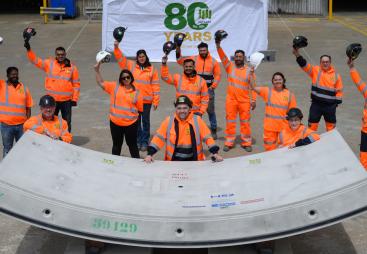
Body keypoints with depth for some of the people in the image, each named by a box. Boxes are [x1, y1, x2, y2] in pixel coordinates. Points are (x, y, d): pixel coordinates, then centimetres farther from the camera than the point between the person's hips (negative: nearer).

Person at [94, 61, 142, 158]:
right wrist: (97, 70, -7)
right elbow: (101, 83, 0)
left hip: (131, 124, -1)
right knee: (116, 145, 15)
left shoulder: (136, 93, 0)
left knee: (132, 144, 10)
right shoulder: (114, 87, 1)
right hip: (115, 123, 1)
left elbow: (140, 109, 3)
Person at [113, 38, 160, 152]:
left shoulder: (152, 69, -2)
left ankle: (145, 141, 15)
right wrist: (116, 48, -17)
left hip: (147, 100, -2)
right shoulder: (131, 65, 3)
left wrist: (156, 101, -3)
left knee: (145, 121, 7)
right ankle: (138, 140, 22)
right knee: (136, 121, 11)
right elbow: (120, 58, 0)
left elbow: (155, 86, -1)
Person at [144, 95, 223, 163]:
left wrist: (215, 153, -8)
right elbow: (159, 138, 2)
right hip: (173, 161, 0)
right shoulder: (169, 121, 0)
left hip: (194, 161, 0)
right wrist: (150, 154, -7)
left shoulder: (197, 120, -1)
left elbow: (208, 137, 1)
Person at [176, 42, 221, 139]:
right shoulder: (194, 59, 3)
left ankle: (213, 130, 14)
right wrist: (178, 51, -12)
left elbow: (217, 75, 4)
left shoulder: (213, 61, 2)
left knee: (211, 110, 5)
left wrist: (213, 86, -5)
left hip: (208, 89, -1)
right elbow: (180, 61, 2)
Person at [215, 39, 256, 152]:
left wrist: (253, 100, -4)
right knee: (230, 121, 6)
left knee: (245, 122, 7)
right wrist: (218, 46, -26)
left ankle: (246, 143, 17)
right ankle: (229, 142, 16)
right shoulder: (230, 66, 3)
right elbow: (223, 56, -11)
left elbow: (253, 86, 1)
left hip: (245, 101, -1)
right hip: (231, 100, 1)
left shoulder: (249, 70, 0)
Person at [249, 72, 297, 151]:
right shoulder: (267, 91, -1)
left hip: (284, 126, 0)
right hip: (270, 126, 0)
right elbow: (253, 88, -14)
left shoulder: (290, 95, 1)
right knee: (270, 147, 9)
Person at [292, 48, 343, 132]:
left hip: (330, 106, 1)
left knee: (331, 125, 13)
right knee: (312, 125, 4)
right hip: (316, 104, -1)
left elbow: (339, 89, 5)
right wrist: (297, 54, -30)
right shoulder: (315, 70, -2)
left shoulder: (335, 74, 1)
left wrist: (337, 102, 1)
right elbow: (304, 64, -15)